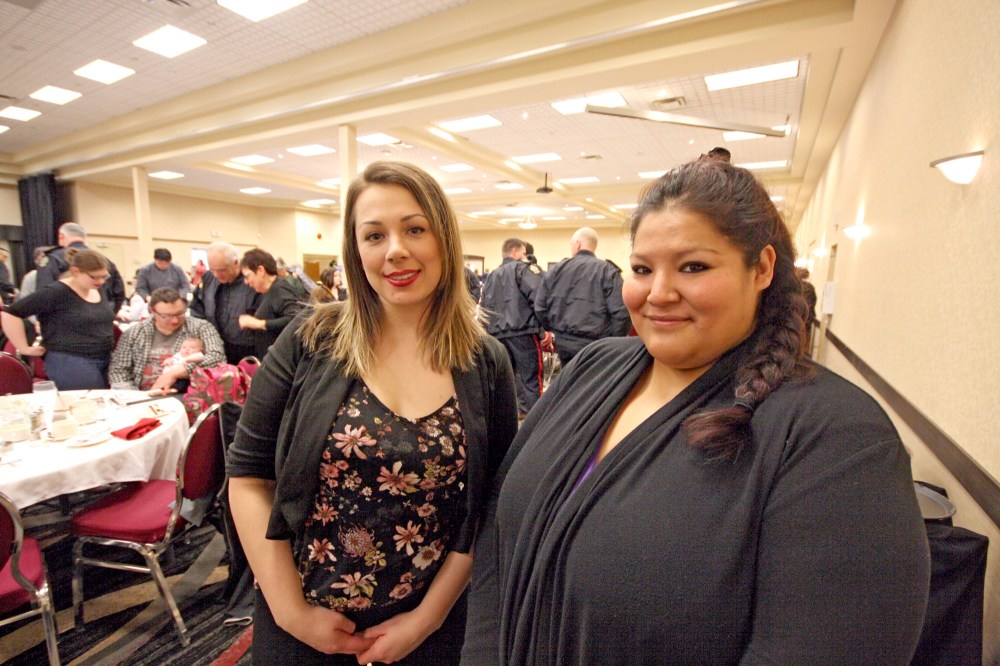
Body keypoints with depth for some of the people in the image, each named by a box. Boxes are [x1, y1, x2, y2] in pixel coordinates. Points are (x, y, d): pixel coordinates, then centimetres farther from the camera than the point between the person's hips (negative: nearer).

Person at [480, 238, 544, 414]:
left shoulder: (493, 275, 19)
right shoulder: (521, 268, -1)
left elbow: (484, 306, 18)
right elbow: (537, 297, -14)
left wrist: (490, 330, 21)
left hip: (498, 333, 7)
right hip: (522, 331, -6)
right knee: (532, 380, -3)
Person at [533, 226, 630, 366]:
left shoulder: (556, 269, 6)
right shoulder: (607, 271, -6)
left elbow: (540, 307, 8)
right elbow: (620, 312, -14)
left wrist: (552, 329, 20)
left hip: (563, 344, 4)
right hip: (596, 345, -4)